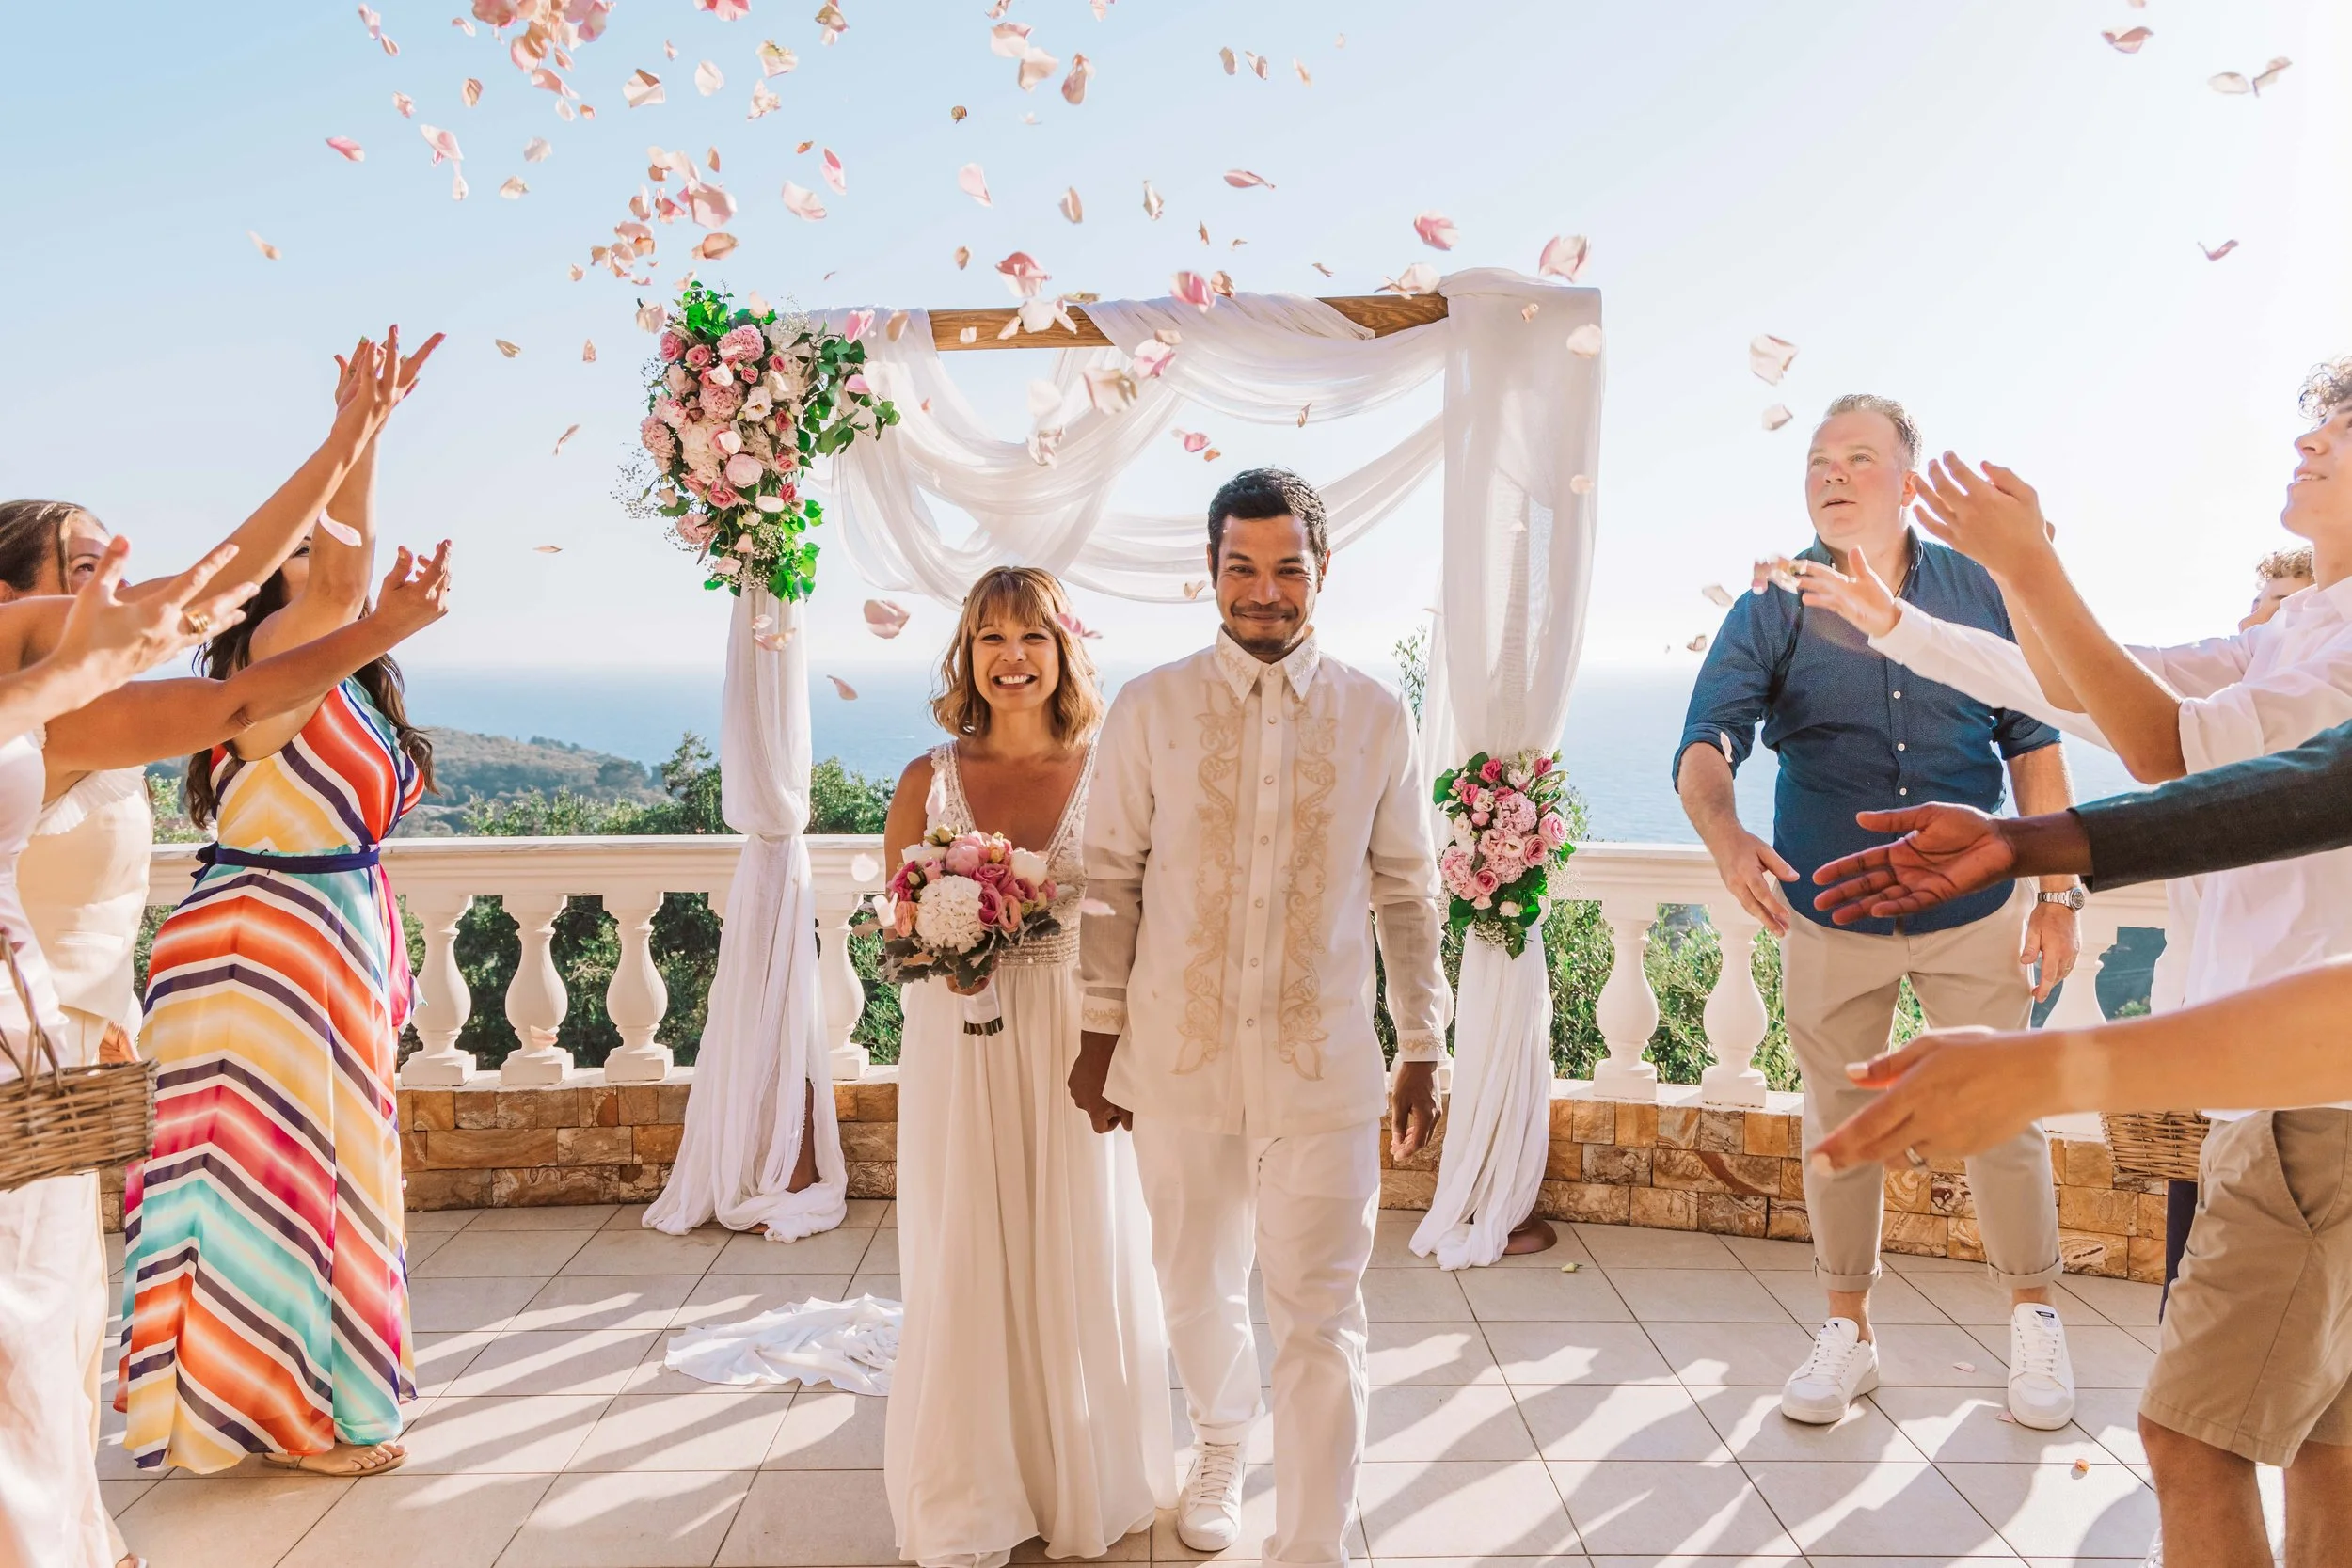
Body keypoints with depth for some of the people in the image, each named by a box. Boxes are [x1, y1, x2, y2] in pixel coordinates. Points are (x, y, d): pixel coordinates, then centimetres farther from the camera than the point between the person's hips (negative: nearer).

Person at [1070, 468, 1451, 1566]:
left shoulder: (1378, 718, 0)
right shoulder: (1149, 708, -2)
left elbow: (1407, 892, 5)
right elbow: (1111, 879, 2)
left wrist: (1422, 1048, 5)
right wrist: (1100, 1037, 2)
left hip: (1324, 1064, -1)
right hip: (1179, 1056, 1)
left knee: (1319, 1317, 1)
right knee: (1198, 1289, 18)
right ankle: (1222, 1446, 47)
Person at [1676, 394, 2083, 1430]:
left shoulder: (1975, 590, 0)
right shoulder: (1773, 607, -5)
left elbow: (2032, 744, 5)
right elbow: (1706, 745, -17)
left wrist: (2058, 889, 1)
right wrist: (1724, 834, -38)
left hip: (1974, 914, 1)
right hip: (1831, 919, 0)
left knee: (2003, 1121, 6)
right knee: (1838, 1128, 10)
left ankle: (2034, 1322, 29)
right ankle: (1847, 1333, 27)